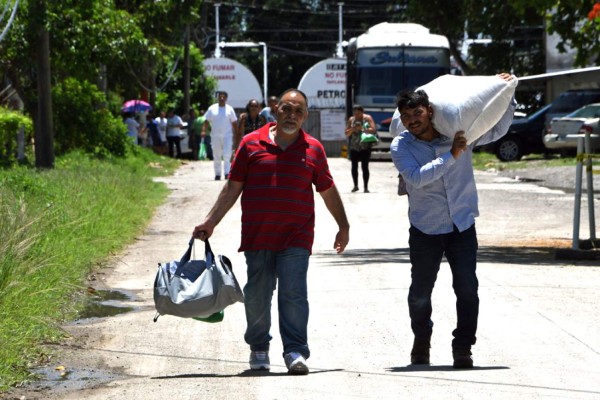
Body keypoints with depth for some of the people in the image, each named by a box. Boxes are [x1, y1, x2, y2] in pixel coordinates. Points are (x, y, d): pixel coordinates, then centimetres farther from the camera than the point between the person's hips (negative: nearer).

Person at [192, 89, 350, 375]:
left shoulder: (313, 149, 7)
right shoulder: (251, 143, 5)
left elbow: (328, 191, 17)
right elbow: (233, 188, 8)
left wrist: (343, 227, 22)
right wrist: (210, 222, 3)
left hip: (296, 239, -1)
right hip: (257, 237, 1)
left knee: (293, 294, -10)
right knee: (257, 295, 6)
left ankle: (295, 351, -9)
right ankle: (258, 349, 22)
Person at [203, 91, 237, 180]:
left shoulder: (229, 109, 5)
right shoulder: (212, 109, 6)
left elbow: (234, 123, 7)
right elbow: (207, 121, 7)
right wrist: (204, 130, -7)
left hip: (227, 136, -2)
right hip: (215, 136, 2)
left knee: (227, 155, -12)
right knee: (216, 157, 6)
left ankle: (227, 173, -13)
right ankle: (217, 174, 13)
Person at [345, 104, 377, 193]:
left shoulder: (367, 118, -2)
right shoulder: (351, 120, 7)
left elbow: (374, 130, -12)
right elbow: (346, 134, 9)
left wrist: (362, 129, -23)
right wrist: (352, 129, -12)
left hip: (365, 147, -4)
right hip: (354, 147, 4)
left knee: (365, 166, -7)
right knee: (354, 166, 7)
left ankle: (366, 187, -4)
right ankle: (355, 186, 21)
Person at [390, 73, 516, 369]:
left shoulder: (459, 133, -2)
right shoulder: (401, 146, -7)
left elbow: (498, 130, 14)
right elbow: (416, 177, -25)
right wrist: (451, 156, -28)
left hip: (462, 225, 1)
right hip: (425, 230, -1)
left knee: (467, 289, -9)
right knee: (420, 292, 5)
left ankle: (463, 348, 0)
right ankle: (421, 342, 30)